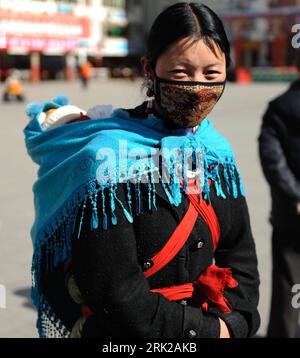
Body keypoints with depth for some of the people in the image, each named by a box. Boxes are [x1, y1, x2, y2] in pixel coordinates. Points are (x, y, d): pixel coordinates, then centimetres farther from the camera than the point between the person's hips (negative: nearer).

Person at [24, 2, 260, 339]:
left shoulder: (217, 149, -1)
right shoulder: (110, 157, -22)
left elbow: (240, 254, 3)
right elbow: (110, 288, -24)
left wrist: (233, 321, -12)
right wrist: (204, 329, -18)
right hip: (125, 332, -6)